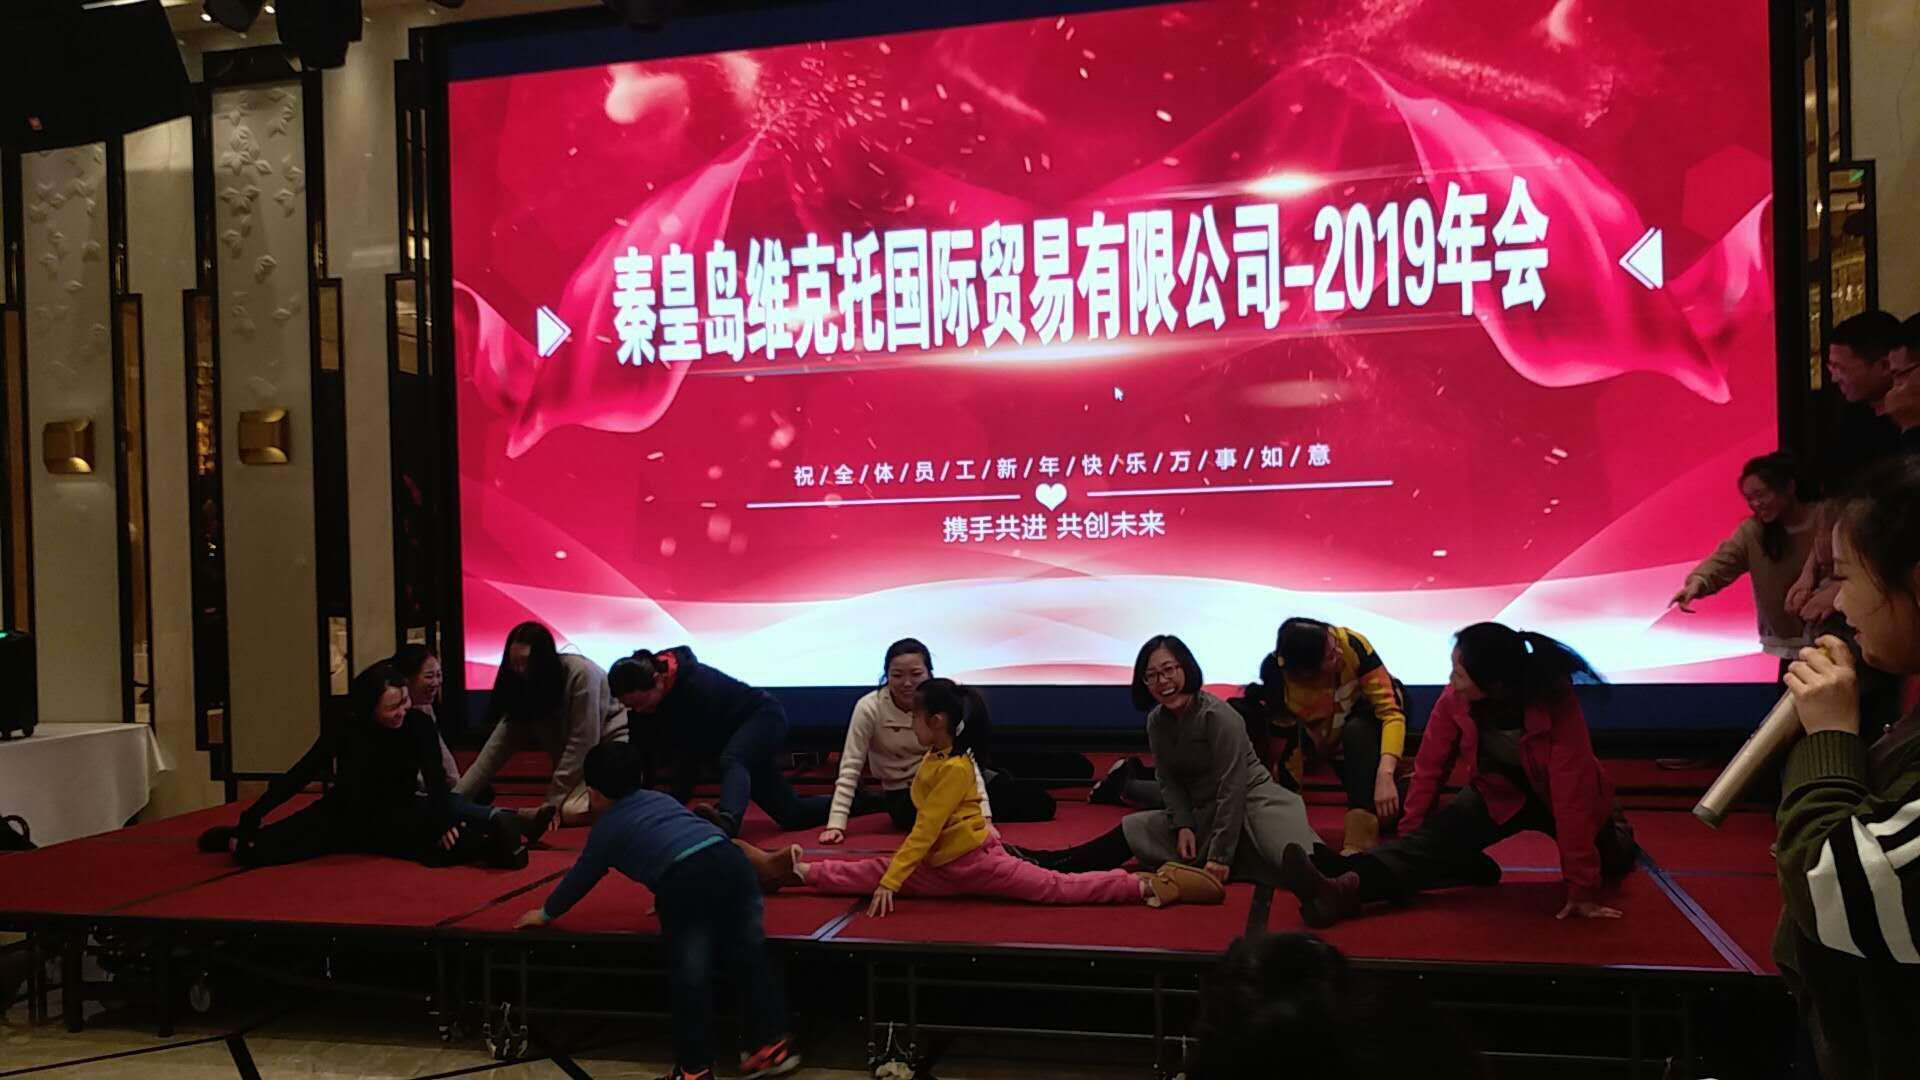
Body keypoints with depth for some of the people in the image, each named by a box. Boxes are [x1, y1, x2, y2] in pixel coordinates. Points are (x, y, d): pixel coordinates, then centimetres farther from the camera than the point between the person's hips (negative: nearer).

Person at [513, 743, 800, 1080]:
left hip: (686, 881, -5)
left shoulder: (606, 828, 21)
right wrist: (669, 899, 63)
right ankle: (775, 1043, 16)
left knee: (689, 978, 6)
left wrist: (545, 913, 51)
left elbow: (580, 879, 33)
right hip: (729, 858, 5)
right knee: (749, 956, 12)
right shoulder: (661, 798, 35)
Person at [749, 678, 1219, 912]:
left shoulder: (955, 769, -22)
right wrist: (891, 875, 12)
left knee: (1060, 888, -10)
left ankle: (1146, 886, -9)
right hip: (942, 869, 9)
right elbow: (926, 829, 12)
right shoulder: (934, 759, 7)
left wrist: (892, 882, -21)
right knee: (867, 871, 6)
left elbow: (925, 832, -23)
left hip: (976, 862, -9)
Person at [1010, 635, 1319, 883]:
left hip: (1252, 799, -5)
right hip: (1202, 812, 5)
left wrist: (1220, 854, -23)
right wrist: (1183, 825, -13)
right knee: (1132, 831, -2)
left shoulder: (1218, 715, -21)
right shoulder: (1157, 721, 1)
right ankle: (1043, 862, -4)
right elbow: (1168, 780, 5)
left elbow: (1232, 788, -22)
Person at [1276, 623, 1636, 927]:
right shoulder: (1455, 700, -25)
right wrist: (1407, 841, -8)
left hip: (1554, 796, -1)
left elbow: (1572, 795, -35)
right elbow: (1429, 769, -14)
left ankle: (1615, 831, 42)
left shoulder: (1556, 704, -35)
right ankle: (1347, 887, -46)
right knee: (1438, 837, -23)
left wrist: (1582, 888, -34)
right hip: (1499, 793, 1)